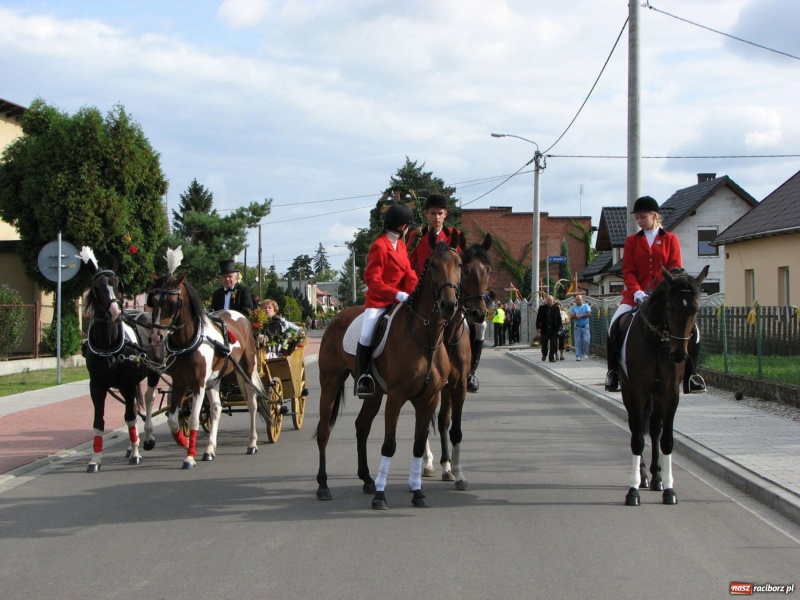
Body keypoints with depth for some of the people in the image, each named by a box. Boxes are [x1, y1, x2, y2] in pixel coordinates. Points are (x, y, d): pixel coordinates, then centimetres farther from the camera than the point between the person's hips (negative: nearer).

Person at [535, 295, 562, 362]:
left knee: (553, 344, -3)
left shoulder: (556, 308, 3)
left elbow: (559, 319, 3)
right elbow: (538, 318, 3)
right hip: (544, 329, 1)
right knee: (544, 344, 10)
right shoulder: (542, 308, 3)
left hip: (554, 329, -1)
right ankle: (544, 355, 34)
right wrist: (538, 327, -4)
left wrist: (559, 327, -5)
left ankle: (552, 358, 1)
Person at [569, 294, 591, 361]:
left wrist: (580, 316, -13)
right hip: (577, 327, 1)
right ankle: (578, 356, 0)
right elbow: (571, 317, 0)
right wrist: (574, 316, -23)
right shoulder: (573, 308, 9)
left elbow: (589, 314, -9)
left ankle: (585, 353, 7)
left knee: (586, 340, -12)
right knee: (578, 342, -2)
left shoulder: (586, 306, 6)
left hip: (585, 326, -1)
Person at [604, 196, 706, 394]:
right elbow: (628, 271, 2)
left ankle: (690, 375, -3)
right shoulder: (632, 241, 9)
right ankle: (613, 372, -6)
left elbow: (675, 270, -1)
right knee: (615, 324, -22)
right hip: (637, 295, 1)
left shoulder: (670, 240, 6)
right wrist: (636, 291, -16)